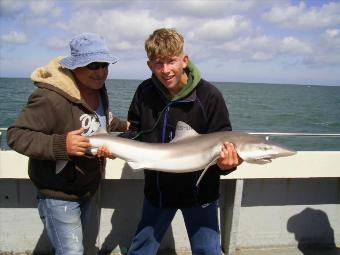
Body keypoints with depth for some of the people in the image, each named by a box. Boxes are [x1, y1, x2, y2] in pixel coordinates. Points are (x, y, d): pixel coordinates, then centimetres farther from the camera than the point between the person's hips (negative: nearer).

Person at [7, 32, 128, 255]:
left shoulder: (98, 90, 0)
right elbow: (16, 135, -27)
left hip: (87, 190, 9)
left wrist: (124, 126, 28)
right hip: (58, 195, -8)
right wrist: (59, 145, -40)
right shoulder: (50, 97, -30)